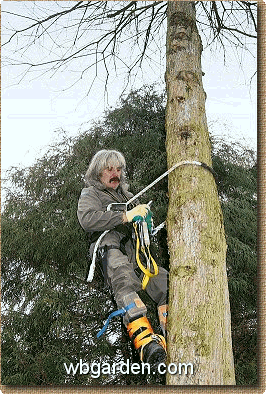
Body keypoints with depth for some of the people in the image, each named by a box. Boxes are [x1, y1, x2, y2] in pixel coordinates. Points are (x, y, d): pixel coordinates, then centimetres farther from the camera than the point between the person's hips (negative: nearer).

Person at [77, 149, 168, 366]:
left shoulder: (127, 195, 36)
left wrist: (144, 213, 13)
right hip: (110, 248, -6)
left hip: (136, 251, 7)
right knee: (123, 280, -38)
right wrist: (125, 216, -11)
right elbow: (87, 219, -7)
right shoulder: (90, 194, 16)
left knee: (165, 281, -19)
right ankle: (144, 339, -52)